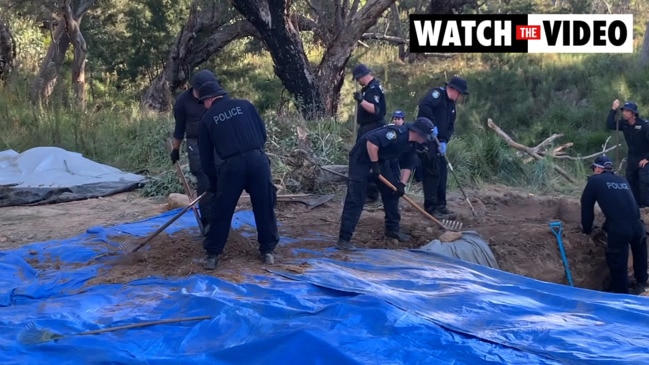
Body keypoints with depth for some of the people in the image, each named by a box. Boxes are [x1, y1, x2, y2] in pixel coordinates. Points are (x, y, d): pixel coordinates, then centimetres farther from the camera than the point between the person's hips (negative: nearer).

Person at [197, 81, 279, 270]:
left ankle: (212, 255, 17)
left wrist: (213, 181, 25)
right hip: (258, 160, 1)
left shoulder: (207, 118, 12)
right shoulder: (245, 105, 13)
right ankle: (268, 251, 22)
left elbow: (206, 155, 15)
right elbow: (263, 133, 13)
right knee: (265, 208, 14)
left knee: (222, 211, 11)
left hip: (232, 165, -1)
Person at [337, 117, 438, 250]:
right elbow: (372, 141, -35)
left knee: (392, 191, 12)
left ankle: (392, 229, 27)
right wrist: (374, 164, -27)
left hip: (380, 160, 10)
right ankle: (343, 239, -16)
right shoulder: (397, 133, -27)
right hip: (362, 157, -10)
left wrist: (402, 184, -2)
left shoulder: (411, 144, 2)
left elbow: (408, 165, 11)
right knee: (356, 199, -15)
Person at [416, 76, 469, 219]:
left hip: (437, 142, 10)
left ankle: (440, 205, 20)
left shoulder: (451, 104, 16)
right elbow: (424, 105, -32)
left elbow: (450, 126, 13)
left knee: (442, 172, 11)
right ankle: (431, 208, -3)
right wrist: (432, 125, -28)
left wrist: (444, 141, -3)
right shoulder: (437, 93, -13)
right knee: (432, 172, -9)